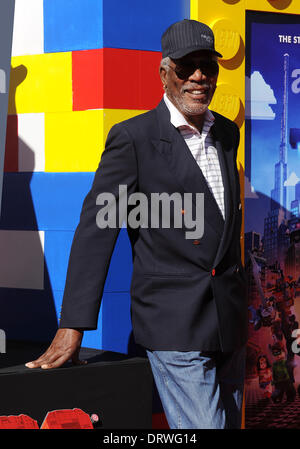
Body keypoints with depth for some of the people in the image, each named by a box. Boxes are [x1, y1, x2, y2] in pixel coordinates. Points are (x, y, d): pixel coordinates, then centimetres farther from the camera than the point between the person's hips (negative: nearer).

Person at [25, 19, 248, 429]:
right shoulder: (133, 138, -9)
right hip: (176, 323, -7)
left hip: (230, 316, 7)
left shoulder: (227, 133, 11)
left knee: (229, 422, 13)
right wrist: (73, 326, -17)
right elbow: (97, 227, -12)